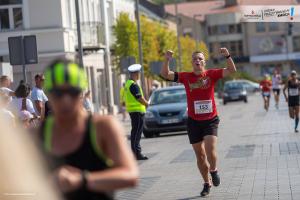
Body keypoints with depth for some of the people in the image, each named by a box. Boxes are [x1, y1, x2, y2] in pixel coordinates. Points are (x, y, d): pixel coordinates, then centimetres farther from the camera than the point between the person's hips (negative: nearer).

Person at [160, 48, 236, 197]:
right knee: (200, 155, 10)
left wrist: (227, 56, -27)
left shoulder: (211, 74, -2)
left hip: (210, 120, -2)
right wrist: (167, 60, -22)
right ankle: (207, 184, 27)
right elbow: (165, 74, -5)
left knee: (210, 150, -19)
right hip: (193, 122, 2)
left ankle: (213, 170, 13)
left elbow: (231, 70, -10)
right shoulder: (186, 77, 0)